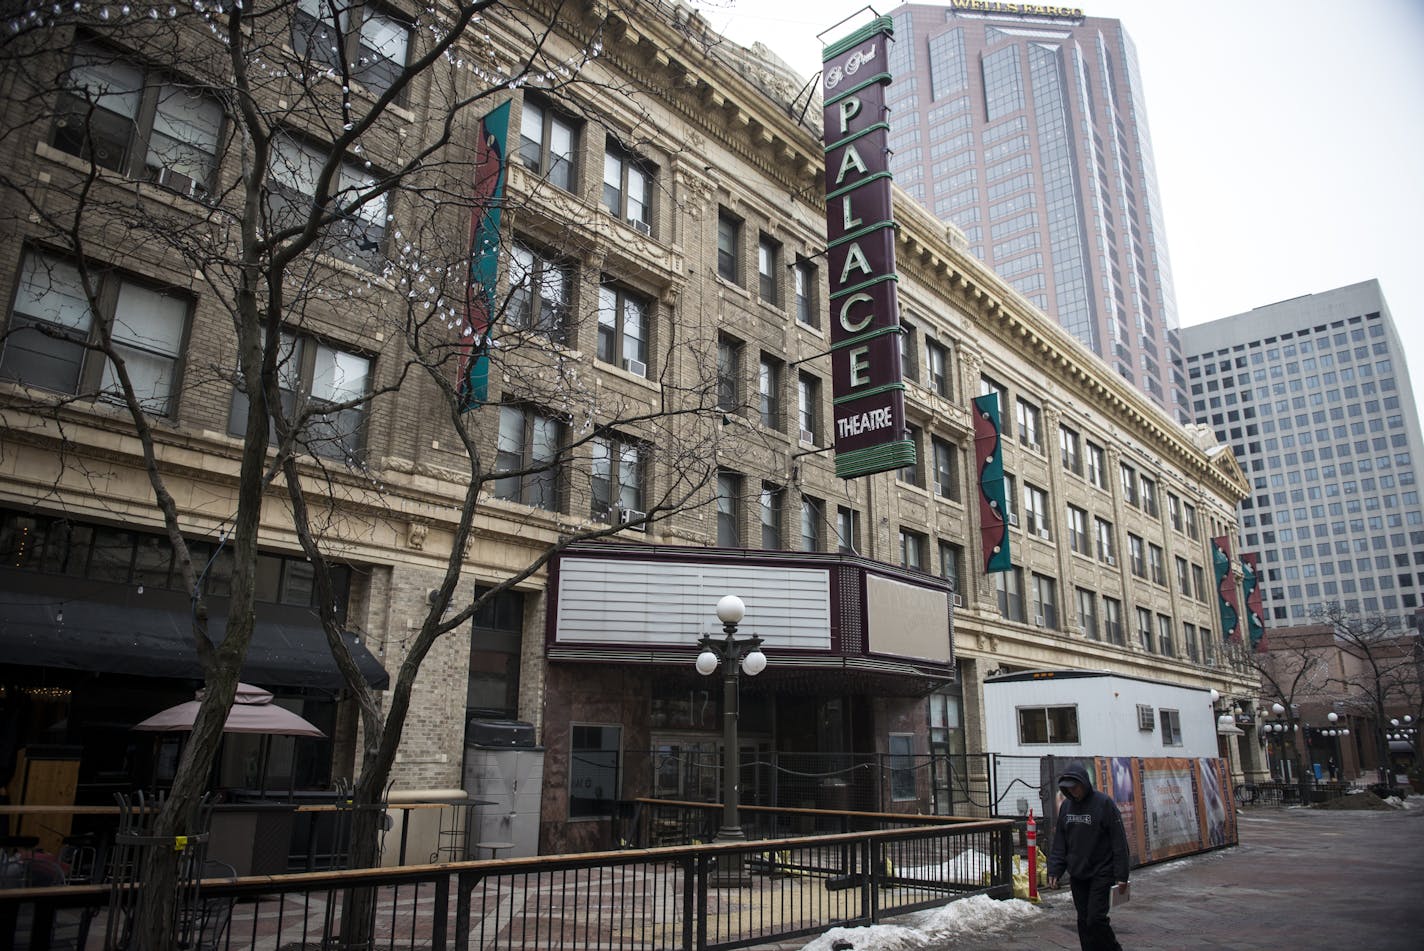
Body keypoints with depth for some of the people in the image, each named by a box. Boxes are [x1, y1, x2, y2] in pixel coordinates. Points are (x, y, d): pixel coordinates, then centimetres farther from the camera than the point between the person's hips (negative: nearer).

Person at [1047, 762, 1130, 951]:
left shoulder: (1104, 803, -11)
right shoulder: (1066, 806, 6)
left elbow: (1119, 842, -12)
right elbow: (1059, 843, 9)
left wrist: (1121, 876, -14)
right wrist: (1054, 871, 2)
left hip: (1101, 874, -5)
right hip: (1077, 875, 6)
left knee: (1096, 919, -9)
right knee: (1083, 921, 8)